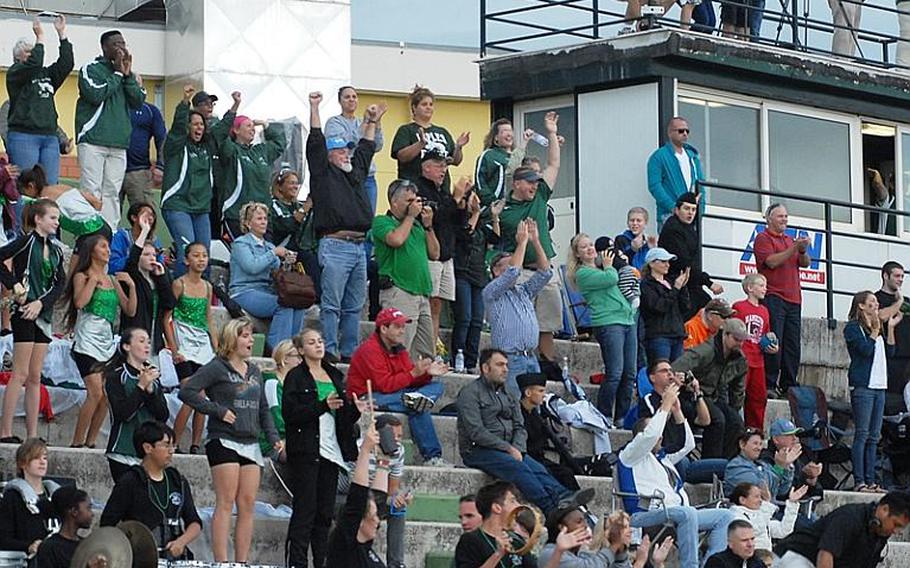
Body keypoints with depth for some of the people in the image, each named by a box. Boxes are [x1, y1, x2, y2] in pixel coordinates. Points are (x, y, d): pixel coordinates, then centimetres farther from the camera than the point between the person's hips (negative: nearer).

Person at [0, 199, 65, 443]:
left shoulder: (55, 249, 13)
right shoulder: (27, 241, -7)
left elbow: (60, 283, 6)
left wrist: (41, 303, -9)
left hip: (43, 314, 7)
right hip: (24, 312, -7)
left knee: (35, 377, 8)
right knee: (21, 374, -9)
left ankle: (32, 435, 10)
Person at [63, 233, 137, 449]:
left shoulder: (113, 280, 16)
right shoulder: (82, 276, 1)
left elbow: (130, 310, 14)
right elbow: (79, 302, -18)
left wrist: (131, 286, 2)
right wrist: (93, 279, -11)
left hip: (107, 342, 6)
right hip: (88, 340, -6)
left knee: (106, 395, -2)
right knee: (95, 393, -17)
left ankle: (90, 441, 6)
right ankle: (77, 442, -11)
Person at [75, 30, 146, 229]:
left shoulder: (127, 73, 18)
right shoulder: (90, 69, 2)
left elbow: (138, 101, 7)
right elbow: (96, 95, -14)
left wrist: (128, 75, -3)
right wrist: (117, 74, -6)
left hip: (119, 144, 5)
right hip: (93, 140, -5)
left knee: (112, 193, 2)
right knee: (92, 192, -9)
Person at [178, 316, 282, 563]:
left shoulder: (254, 372, 17)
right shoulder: (217, 368, -4)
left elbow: (263, 409, 22)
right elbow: (187, 391, -13)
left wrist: (274, 438, 8)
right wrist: (219, 411, -14)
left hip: (251, 445, 7)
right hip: (224, 441, -7)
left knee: (247, 504, 3)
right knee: (226, 503, -9)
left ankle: (242, 562, 6)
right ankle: (221, 562, -9)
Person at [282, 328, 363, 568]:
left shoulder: (335, 376, 17)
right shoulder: (296, 377, -1)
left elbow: (345, 417, 20)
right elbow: (289, 413, -13)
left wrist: (355, 409, -2)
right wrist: (323, 405, -20)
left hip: (331, 449, 6)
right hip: (306, 450, -6)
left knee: (326, 512, 5)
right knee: (305, 510, -8)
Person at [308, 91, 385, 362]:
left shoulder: (356, 172, 21)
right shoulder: (324, 173, 2)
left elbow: (367, 148, 36)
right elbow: (316, 143, -5)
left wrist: (372, 122, 38)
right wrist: (314, 108, -6)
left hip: (359, 246, 7)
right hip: (335, 246, -7)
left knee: (354, 306, 9)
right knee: (331, 304, -7)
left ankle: (350, 352, 13)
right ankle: (329, 352, -7)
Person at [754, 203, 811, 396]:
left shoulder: (790, 240, 24)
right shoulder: (763, 238, 1)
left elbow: (805, 263, 17)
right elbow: (771, 261, -13)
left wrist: (803, 251, -4)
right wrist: (794, 249, -16)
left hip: (793, 300, 7)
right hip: (773, 298, -7)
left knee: (793, 345, 4)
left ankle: (788, 385, 8)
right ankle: (768, 385, -10)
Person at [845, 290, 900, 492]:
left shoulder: (876, 327, 19)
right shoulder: (853, 327, -3)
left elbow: (889, 351, 14)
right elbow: (866, 350, -15)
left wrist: (890, 328, 8)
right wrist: (875, 330, -9)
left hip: (879, 386, 8)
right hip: (862, 386, -8)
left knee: (874, 437, 6)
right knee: (862, 434, -9)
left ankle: (870, 480, 8)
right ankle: (860, 481, -9)